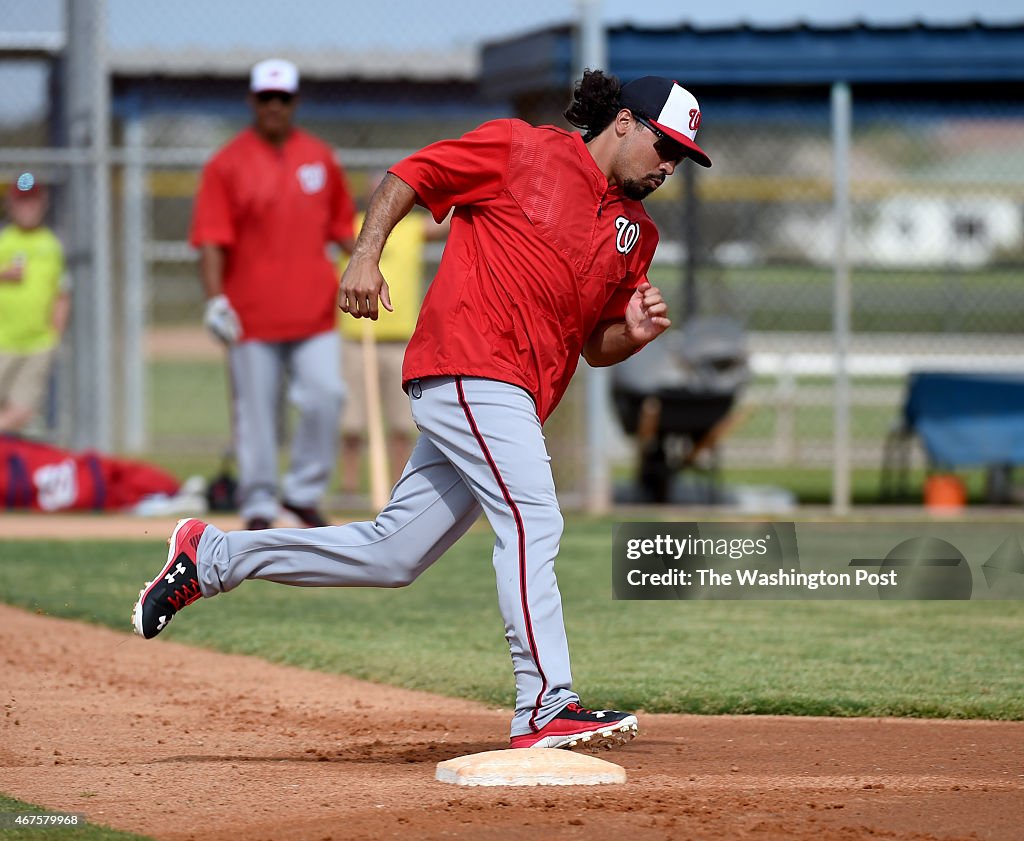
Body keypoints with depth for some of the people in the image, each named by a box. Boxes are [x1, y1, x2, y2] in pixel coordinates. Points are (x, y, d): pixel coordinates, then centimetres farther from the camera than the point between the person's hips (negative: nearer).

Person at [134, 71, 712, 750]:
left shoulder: (636, 233, 19)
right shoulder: (523, 149, 0)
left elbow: (595, 346, 22)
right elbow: (407, 179, 4)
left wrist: (634, 334, 0)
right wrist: (367, 255, -11)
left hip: (512, 401, 8)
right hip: (467, 368, -8)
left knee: (391, 555, 9)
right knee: (532, 519, -20)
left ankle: (210, 557, 22)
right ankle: (547, 708, -22)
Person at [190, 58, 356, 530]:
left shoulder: (321, 159, 10)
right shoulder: (227, 165, -1)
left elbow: (342, 225, 18)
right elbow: (211, 239, -8)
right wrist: (214, 299, -19)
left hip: (313, 311, 3)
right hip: (252, 314, -3)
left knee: (325, 397, -8)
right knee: (255, 410, 1)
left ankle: (303, 492, 8)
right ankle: (258, 506, 11)